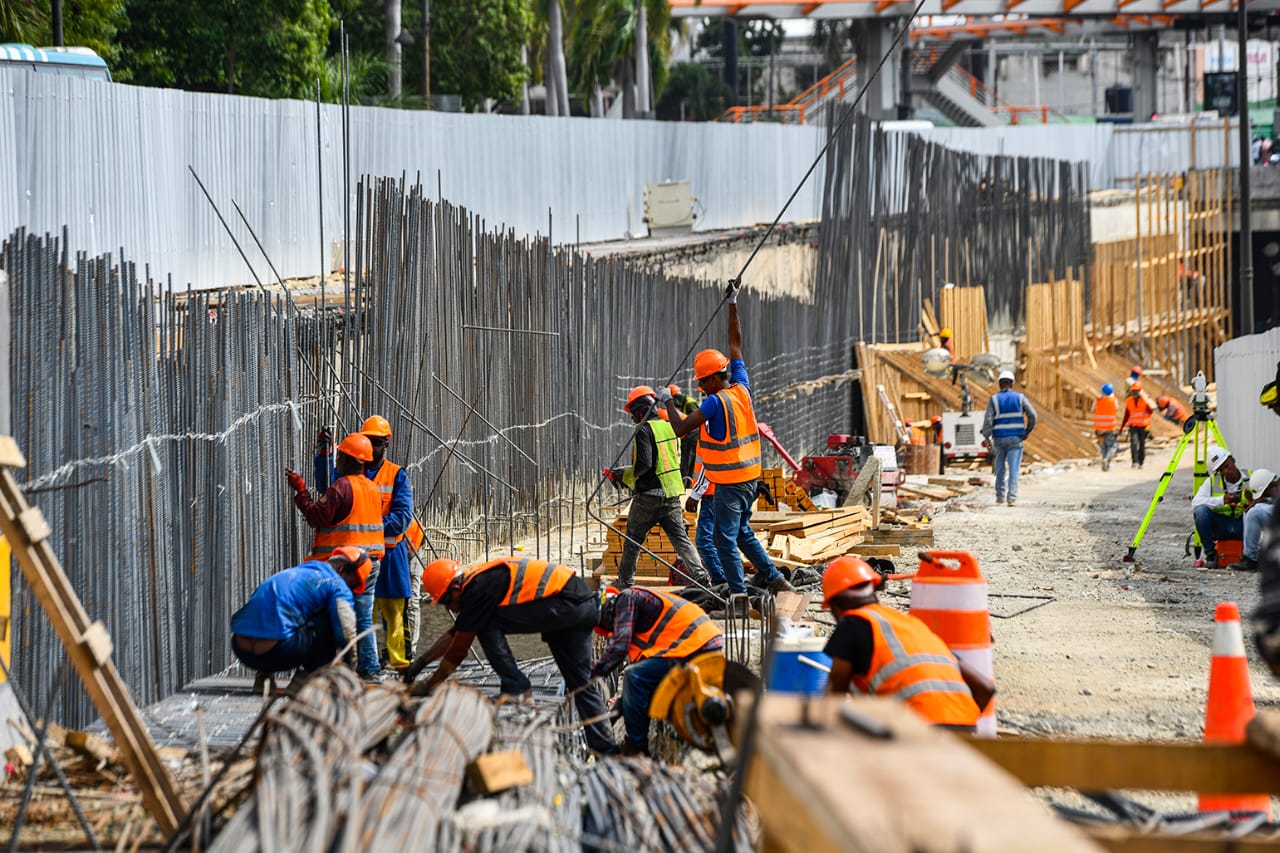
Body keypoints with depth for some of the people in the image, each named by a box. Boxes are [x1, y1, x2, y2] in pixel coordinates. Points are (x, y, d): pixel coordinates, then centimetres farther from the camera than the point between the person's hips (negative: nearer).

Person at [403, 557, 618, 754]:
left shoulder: (478, 589, -14)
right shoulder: (478, 581, 16)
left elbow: (458, 649, -10)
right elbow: (455, 633, 30)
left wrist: (427, 686, -1)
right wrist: (421, 661, 29)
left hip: (567, 604, -10)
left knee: (488, 623, -10)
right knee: (580, 683, 13)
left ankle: (517, 688, -6)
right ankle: (607, 749, 11)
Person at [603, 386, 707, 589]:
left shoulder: (644, 430, -13)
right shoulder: (669, 427, 10)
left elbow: (643, 465, -22)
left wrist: (621, 475, -5)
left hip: (649, 496, -6)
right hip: (673, 493, 6)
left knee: (633, 539, 10)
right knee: (680, 538, 4)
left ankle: (625, 581, 18)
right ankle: (699, 575, -10)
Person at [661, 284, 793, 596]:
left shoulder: (716, 402, -17)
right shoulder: (742, 389, 3)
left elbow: (681, 429, -18)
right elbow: (735, 345, 13)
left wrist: (668, 402, -3)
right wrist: (733, 305, 18)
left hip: (730, 482, -8)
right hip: (750, 475, 8)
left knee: (726, 539, -3)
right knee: (742, 531, 21)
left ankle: (738, 594, -4)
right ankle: (774, 578, 17)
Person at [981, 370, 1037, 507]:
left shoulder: (993, 400, -1)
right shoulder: (1020, 398, 1)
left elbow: (988, 421, -9)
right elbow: (1032, 415, -6)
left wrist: (987, 438, -5)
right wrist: (1027, 432, 6)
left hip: (999, 439, 1)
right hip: (1016, 438, -1)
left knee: (1000, 468, 16)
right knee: (1014, 470, -2)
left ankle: (1000, 495, 20)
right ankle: (1012, 497, -12)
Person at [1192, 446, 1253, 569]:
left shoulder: (1251, 478, 1)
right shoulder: (1212, 481, 0)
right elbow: (1195, 502, -14)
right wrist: (1222, 500, -25)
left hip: (1243, 526, -1)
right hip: (1220, 526, 1)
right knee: (1201, 511, -28)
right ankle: (1211, 555, -16)